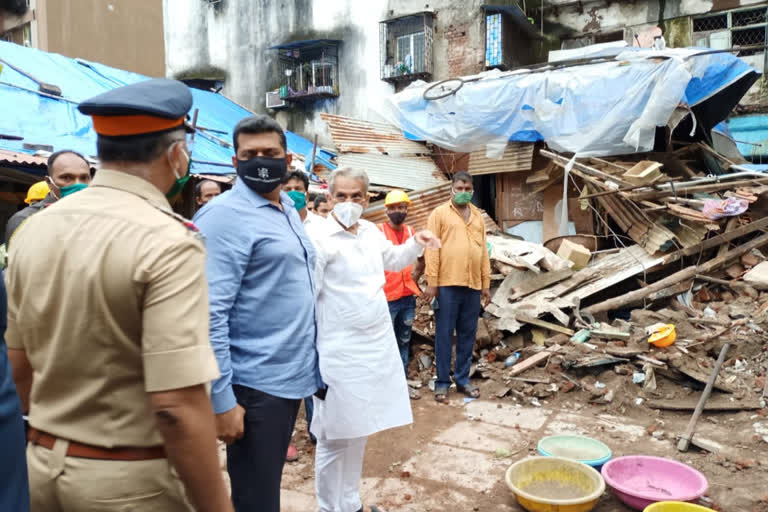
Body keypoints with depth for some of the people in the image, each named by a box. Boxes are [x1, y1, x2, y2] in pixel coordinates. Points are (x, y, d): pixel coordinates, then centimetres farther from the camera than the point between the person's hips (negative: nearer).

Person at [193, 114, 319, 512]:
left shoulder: (289, 210, 11)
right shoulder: (225, 215, -16)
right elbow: (210, 314, -22)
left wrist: (310, 364, 14)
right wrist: (221, 399, -22)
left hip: (292, 377, 8)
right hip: (256, 385, -8)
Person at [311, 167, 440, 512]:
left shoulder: (371, 231, 7)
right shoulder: (320, 239, -14)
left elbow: (394, 260, 27)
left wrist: (416, 243, 10)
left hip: (378, 345, 7)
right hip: (341, 353, -7)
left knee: (358, 432, 20)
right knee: (336, 437, 6)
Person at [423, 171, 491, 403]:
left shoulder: (478, 216, 15)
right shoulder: (439, 213, 0)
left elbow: (483, 251, 15)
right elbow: (432, 249, -5)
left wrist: (486, 284, 12)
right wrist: (432, 282, -11)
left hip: (473, 285, 5)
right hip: (447, 284, -4)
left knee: (468, 335, 11)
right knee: (444, 335, 3)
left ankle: (463, 379, 23)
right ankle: (442, 382, 13)